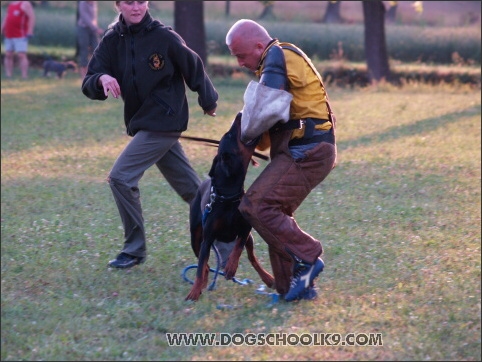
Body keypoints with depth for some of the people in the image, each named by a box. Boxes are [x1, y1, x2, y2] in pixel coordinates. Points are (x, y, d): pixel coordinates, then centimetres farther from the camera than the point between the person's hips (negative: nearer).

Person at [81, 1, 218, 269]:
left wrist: (209, 101, 12)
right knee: (190, 187, 14)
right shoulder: (112, 41, 0)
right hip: (143, 123, 6)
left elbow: (193, 67, -1)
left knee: (121, 178, -13)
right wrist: (101, 79, -27)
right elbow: (89, 85, -3)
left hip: (164, 122, -6)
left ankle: (135, 250, -2)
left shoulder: (164, 37, -14)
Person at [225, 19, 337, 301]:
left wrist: (245, 137, -1)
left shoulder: (278, 57, -12)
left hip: (306, 153, -11)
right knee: (275, 215, 12)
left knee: (256, 206, -16)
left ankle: (306, 258, -10)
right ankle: (297, 286, 15)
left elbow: (262, 112, -19)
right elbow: (276, 117, 22)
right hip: (302, 151, 11)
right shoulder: (279, 62, 20)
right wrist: (257, 144, 8)